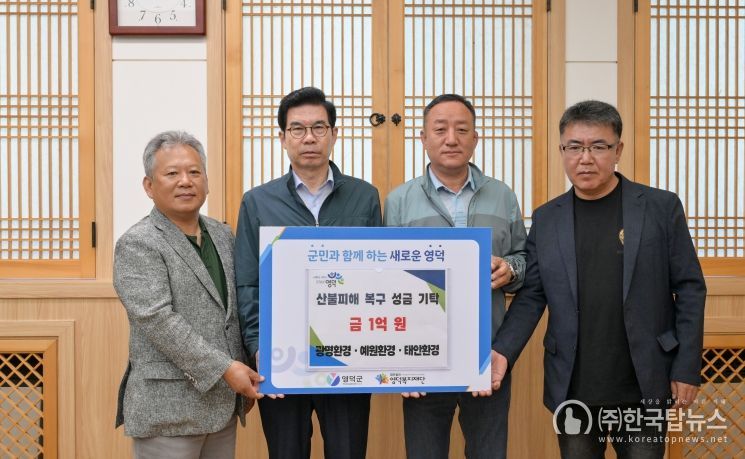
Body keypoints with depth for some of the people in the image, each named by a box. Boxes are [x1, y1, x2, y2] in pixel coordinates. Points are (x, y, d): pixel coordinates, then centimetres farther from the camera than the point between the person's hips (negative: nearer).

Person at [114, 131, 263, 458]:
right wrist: (224, 368, -19)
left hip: (223, 403, 6)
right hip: (168, 407, -6)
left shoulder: (223, 235, 12)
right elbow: (157, 320, -18)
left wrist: (245, 379, 12)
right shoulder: (138, 245, -9)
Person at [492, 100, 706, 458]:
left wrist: (687, 368, -5)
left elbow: (689, 289, -1)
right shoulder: (546, 219, 5)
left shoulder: (662, 207, -2)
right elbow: (531, 296, 4)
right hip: (572, 387, 2)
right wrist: (503, 351, -11)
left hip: (642, 386, -2)